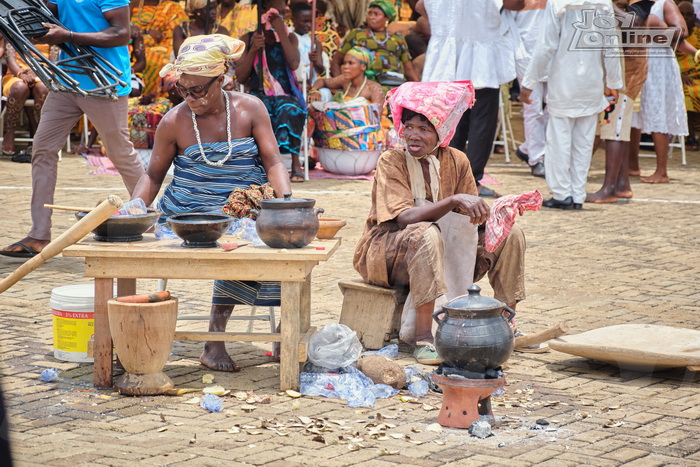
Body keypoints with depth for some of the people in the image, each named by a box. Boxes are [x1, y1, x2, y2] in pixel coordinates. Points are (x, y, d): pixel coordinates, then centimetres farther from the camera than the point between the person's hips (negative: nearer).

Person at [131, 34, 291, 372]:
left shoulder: (250, 109, 3)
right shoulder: (174, 122, 1)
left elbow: (273, 163, -1)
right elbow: (153, 175, 10)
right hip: (189, 215, -2)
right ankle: (215, 340, -21)